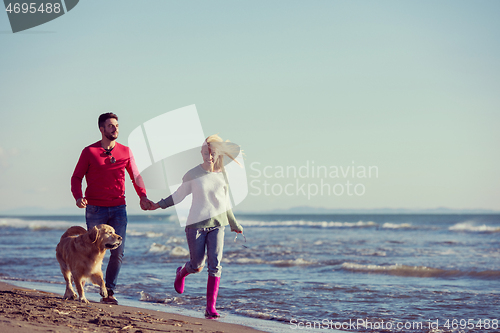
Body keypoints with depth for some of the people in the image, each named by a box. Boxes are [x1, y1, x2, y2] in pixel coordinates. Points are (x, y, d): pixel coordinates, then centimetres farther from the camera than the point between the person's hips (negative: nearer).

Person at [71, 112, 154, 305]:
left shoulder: (125, 152, 8)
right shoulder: (89, 152, 0)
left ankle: (109, 292, 4)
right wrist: (78, 197, -18)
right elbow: (76, 177, 1)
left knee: (118, 253, -5)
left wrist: (143, 196, -4)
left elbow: (135, 176, 13)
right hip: (95, 209, -3)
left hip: (118, 209, 3)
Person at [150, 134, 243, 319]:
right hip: (196, 224, -2)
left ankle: (210, 307, -9)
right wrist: (159, 204, -4)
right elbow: (178, 195, 6)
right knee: (196, 266, 4)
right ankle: (181, 273, 42)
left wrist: (234, 224, 23)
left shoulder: (222, 175, 5)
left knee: (215, 265, -11)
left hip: (217, 224, 2)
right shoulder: (193, 175, -4)